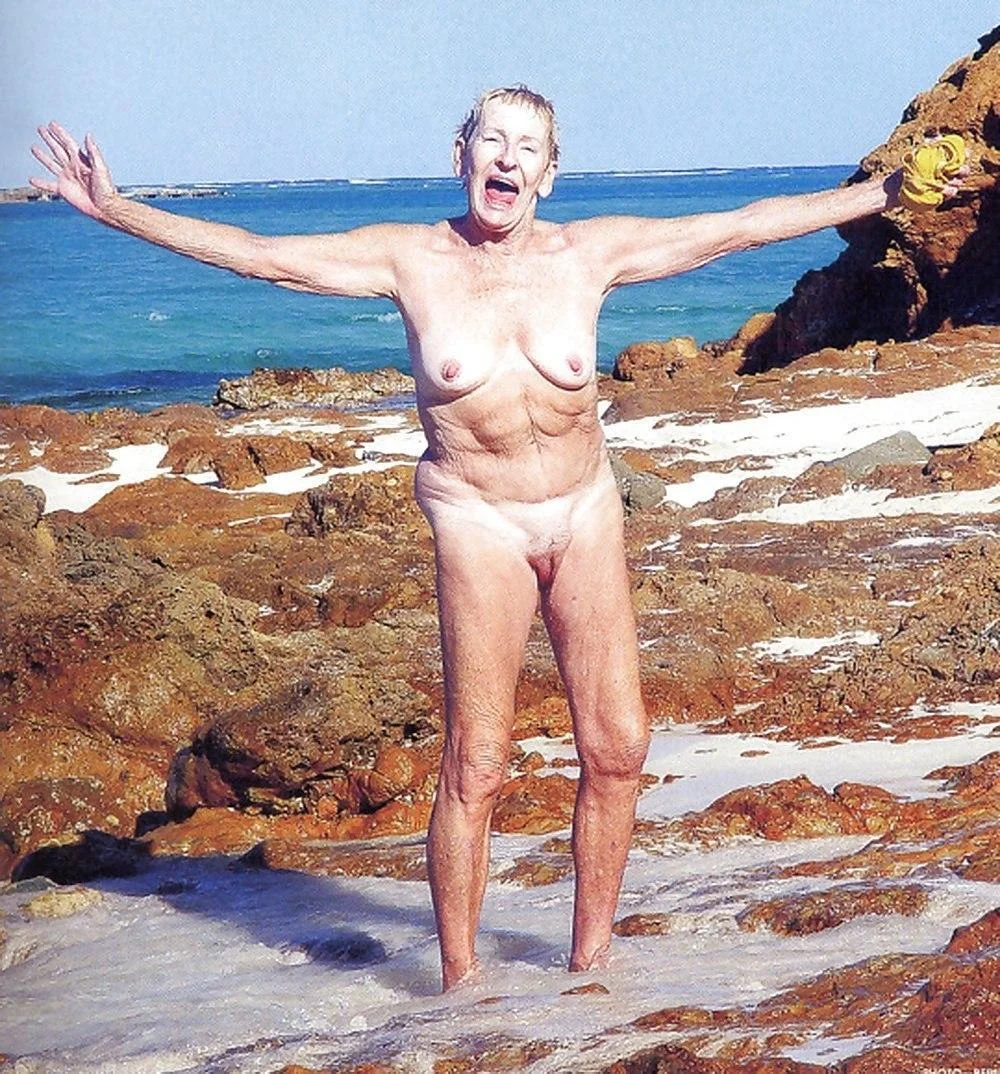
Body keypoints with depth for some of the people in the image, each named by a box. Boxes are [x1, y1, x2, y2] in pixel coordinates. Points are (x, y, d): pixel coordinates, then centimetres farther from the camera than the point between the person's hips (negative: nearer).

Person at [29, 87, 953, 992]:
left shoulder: (590, 252, -1)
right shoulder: (410, 259, -5)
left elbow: (745, 226, 2)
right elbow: (257, 254, -4)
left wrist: (890, 192, 2)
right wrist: (114, 210, -9)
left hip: (587, 512, 3)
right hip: (479, 522, -3)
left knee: (618, 747, 0)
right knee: (476, 764, -6)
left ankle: (591, 959, 18)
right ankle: (459, 979, 8)